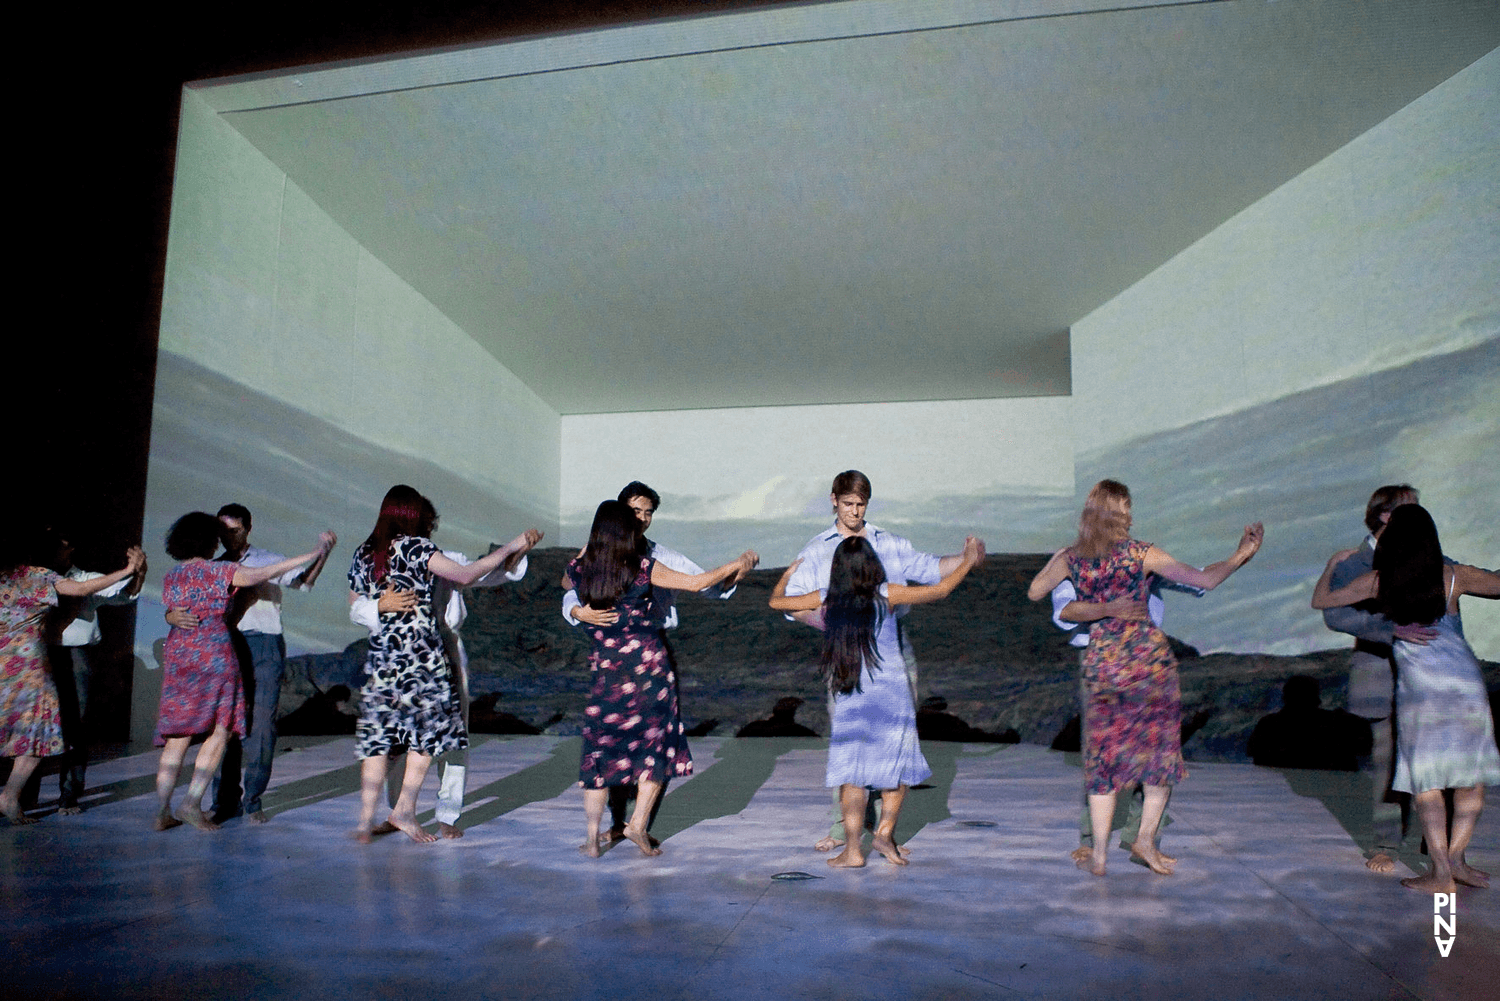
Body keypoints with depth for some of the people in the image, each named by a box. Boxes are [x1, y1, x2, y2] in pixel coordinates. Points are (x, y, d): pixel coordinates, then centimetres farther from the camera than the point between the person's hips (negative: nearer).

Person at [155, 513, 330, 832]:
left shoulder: (170, 576, 11)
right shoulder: (216, 571, -8)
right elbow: (264, 573, -15)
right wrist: (314, 554, -15)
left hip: (178, 656, 7)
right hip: (213, 656, -6)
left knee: (177, 736, 9)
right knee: (220, 730, 2)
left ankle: (162, 812, 7)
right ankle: (192, 803, -3)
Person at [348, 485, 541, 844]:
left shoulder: (363, 553, 10)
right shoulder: (414, 547, -8)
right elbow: (465, 575, -10)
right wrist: (510, 547, -4)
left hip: (380, 656, 5)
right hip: (421, 655, -5)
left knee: (378, 737, 10)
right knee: (429, 729, 9)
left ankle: (366, 820, 10)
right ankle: (404, 809, 8)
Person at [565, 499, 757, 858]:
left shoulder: (580, 570, -1)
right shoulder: (644, 568, -9)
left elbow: (566, 582, 25)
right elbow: (696, 582, -3)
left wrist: (589, 548, 27)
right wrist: (736, 565, 9)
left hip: (605, 670, 3)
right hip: (649, 666, -2)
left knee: (599, 751, 12)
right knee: (656, 744, 14)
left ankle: (592, 837, 14)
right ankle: (638, 823, 8)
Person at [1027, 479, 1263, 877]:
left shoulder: (1072, 557, 0)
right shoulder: (1142, 553, -7)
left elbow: (1034, 592, 14)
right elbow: (1205, 580, -6)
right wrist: (1240, 555, 7)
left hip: (1101, 661, 3)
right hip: (1148, 656, -2)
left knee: (1102, 756, 11)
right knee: (1161, 749, 15)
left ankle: (1099, 855, 12)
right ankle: (1146, 840, 17)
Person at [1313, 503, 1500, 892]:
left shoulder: (1378, 581, -3)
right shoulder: (1454, 577, -1)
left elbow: (1321, 600, 6)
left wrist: (1332, 564, 22)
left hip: (1418, 687, -1)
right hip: (1465, 682, 1)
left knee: (1425, 780, 5)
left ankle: (1441, 874, 3)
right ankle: (1455, 855, 13)